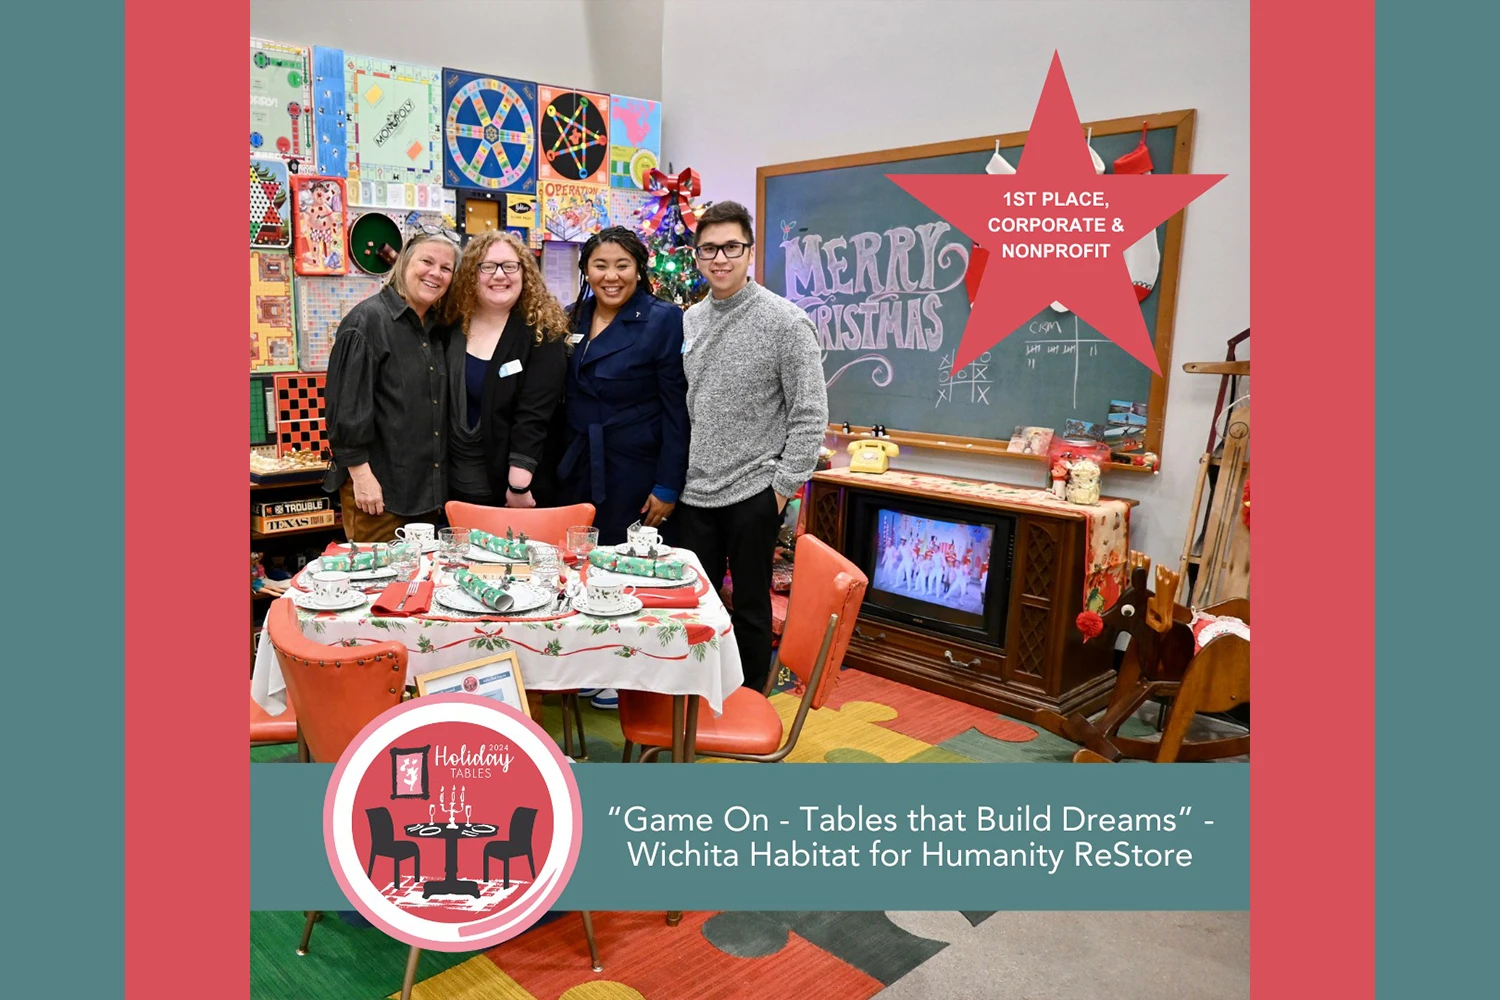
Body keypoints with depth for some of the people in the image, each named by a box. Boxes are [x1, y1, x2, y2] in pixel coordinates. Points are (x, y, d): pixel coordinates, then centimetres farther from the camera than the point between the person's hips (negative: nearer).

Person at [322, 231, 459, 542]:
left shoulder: (436, 327, 12)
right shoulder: (367, 320, -10)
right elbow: (347, 407, -15)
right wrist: (361, 474, -19)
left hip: (427, 488, 7)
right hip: (378, 487, -7)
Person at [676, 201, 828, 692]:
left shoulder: (786, 321, -8)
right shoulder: (688, 321, 9)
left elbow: (810, 414, -10)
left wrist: (784, 486, -12)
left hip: (753, 494, -5)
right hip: (693, 493, 5)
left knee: (750, 608, 8)